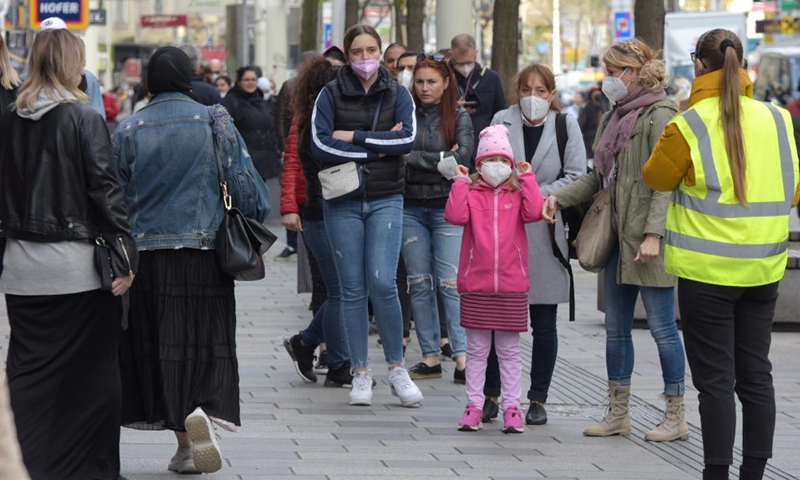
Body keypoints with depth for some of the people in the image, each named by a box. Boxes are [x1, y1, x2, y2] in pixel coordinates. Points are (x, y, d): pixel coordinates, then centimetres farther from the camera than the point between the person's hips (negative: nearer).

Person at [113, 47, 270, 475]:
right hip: (204, 248, -1)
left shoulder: (129, 130, 2)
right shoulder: (215, 123, 0)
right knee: (209, 340, 4)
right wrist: (258, 223, 11)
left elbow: (115, 196, 5)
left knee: (163, 343, 7)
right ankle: (206, 409, -24)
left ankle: (185, 440, 4)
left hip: (148, 251, 1)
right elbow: (244, 182, -3)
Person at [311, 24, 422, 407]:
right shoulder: (330, 94, 2)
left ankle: (397, 369, 1)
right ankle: (361, 374, 10)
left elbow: (407, 139, -11)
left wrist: (353, 137, -12)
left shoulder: (397, 95, 6)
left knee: (382, 282, -12)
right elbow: (320, 145, -12)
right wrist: (378, 148, -12)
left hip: (385, 200, 0)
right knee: (352, 288, 3)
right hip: (342, 203, 0)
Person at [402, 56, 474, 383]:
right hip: (411, 207, 3)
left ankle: (462, 357, -12)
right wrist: (440, 161, -11)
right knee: (419, 284, 4)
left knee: (451, 283, -9)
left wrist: (417, 159, -13)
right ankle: (430, 357, 9)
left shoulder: (458, 116, 2)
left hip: (447, 206, -3)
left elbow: (463, 154, -12)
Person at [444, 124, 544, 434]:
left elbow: (533, 212, -12)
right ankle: (474, 405, 11)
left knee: (509, 351, 6)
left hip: (511, 286, 0)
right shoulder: (471, 193, 4)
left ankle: (511, 408, 10)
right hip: (476, 285, 0)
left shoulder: (518, 194, 7)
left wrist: (527, 179, -8)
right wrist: (460, 182, -10)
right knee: (476, 350, 6)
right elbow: (455, 216, -13)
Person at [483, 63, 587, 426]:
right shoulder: (502, 122, 5)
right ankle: (490, 394, 9)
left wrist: (537, 195, -11)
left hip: (546, 230, 0)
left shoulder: (566, 125, 4)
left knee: (544, 322, 4)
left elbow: (576, 177, 0)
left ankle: (538, 399, 13)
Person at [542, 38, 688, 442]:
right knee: (616, 328, 12)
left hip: (649, 241, -9)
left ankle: (677, 418, 6)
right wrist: (559, 197, 6)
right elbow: (599, 176, 20)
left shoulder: (659, 115, -11)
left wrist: (653, 234, -23)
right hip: (618, 238, 9)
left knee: (661, 326, -2)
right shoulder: (613, 118, 15)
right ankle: (617, 413, 20)